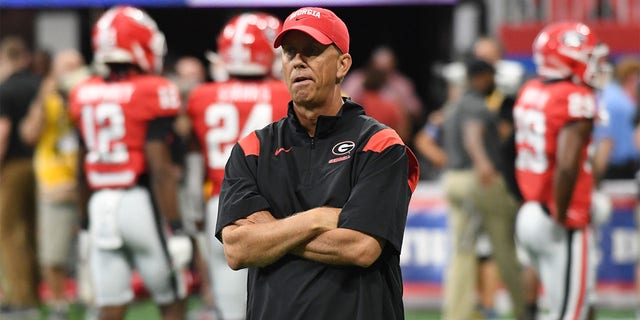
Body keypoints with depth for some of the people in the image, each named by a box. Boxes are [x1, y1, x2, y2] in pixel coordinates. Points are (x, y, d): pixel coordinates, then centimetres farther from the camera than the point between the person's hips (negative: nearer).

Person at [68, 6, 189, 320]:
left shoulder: (85, 95, 8)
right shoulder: (153, 92, -9)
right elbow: (159, 168, -13)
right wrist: (175, 229, -11)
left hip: (101, 205, 5)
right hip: (141, 201, -5)